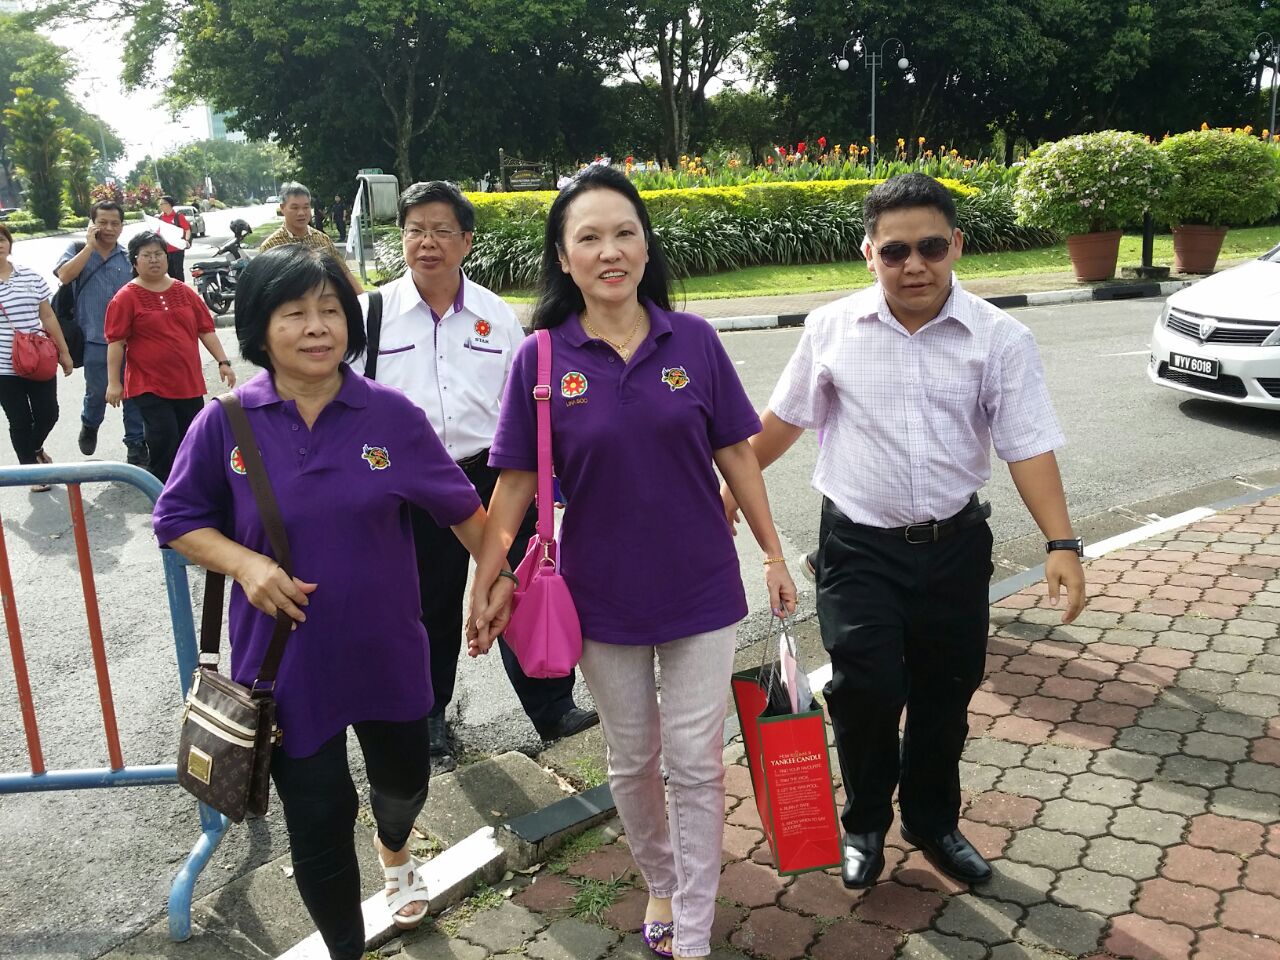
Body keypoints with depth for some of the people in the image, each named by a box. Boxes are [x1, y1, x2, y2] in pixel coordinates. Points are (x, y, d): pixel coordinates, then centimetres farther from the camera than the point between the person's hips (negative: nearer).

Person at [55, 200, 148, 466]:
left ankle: (136, 445, 17)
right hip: (95, 339, -1)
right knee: (97, 392, 8)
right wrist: (90, 245, -14)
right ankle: (90, 425, 40)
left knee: (134, 393, 5)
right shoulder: (77, 250, 3)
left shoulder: (128, 256, 6)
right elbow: (65, 275, -18)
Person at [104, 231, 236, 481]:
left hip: (189, 383, 5)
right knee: (164, 439, -12)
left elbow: (205, 329, 12)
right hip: (149, 385, -5)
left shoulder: (184, 292, 10)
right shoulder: (126, 297, -4)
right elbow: (115, 342, -6)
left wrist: (223, 362, 5)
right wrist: (113, 382, -9)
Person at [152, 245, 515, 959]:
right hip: (287, 658, -1)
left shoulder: (392, 415, -9)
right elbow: (180, 521, -1)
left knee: (404, 779, 24)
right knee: (318, 820, 7)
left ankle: (395, 850, 62)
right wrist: (244, 562, -18)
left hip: (387, 651, 2)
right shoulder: (226, 423, -10)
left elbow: (460, 506, 1)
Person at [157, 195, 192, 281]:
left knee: (178, 271, -1)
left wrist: (187, 240, -22)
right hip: (165, 249, 6)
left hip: (177, 248, -6)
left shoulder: (178, 216, -7)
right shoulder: (161, 217, 9)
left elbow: (187, 229, -8)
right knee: (170, 271, 11)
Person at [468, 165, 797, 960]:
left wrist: (774, 555, 3)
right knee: (632, 763, 17)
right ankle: (661, 882, 43)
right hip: (603, 593, 0)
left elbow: (736, 452, 1)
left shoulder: (694, 341, -7)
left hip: (702, 589, 0)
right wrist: (484, 584, -3)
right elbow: (516, 480, -3)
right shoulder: (542, 358, -8)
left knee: (697, 764, 6)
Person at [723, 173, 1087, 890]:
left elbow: (1029, 446, -9)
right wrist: (735, 484, 16)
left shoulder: (1001, 339, -6)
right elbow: (786, 417, 10)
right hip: (859, 544, -1)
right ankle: (866, 822, 21)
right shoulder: (833, 329, -3)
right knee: (866, 689, -8)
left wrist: (1062, 543, -19)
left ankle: (933, 820, 39)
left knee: (946, 694, 13)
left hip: (956, 543, 1)